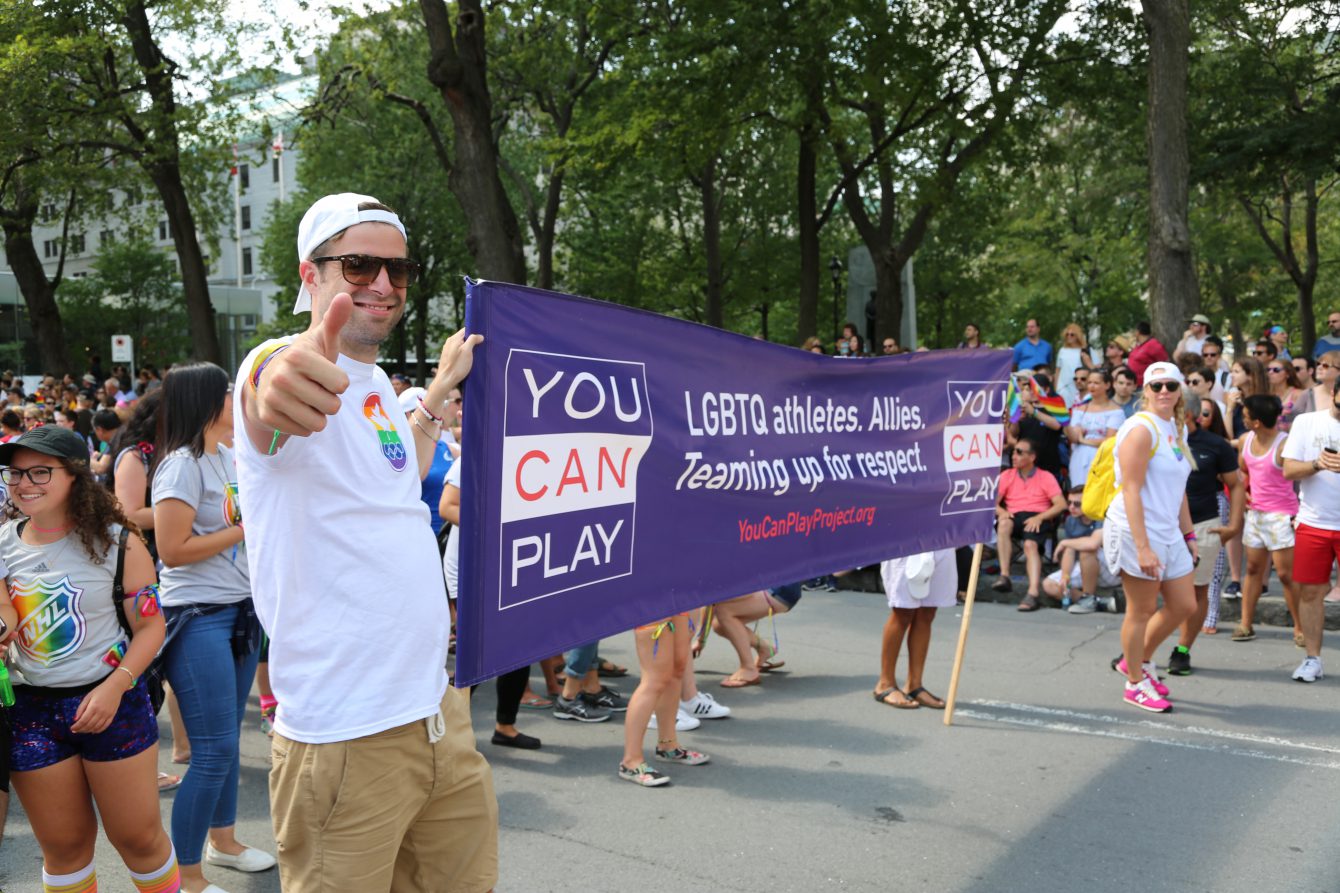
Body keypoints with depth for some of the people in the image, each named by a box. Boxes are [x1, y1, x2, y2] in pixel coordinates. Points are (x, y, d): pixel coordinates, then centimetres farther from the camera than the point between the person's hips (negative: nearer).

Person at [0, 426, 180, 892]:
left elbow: (150, 625, -6)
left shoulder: (115, 542, -8)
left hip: (111, 701, -3)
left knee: (138, 836, 4)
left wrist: (115, 687, -17)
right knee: (63, 845, 12)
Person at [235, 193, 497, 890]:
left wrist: (441, 387, 30)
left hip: (439, 711, 8)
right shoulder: (285, 367, -14)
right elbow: (264, 405, -40)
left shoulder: (375, 381, 11)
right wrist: (280, 389, -63)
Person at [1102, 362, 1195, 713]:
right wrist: (1142, 547, -23)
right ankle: (1135, 684, 18)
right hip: (1137, 532, -9)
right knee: (1142, 610, 2)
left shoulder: (1177, 429, 13)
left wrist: (1188, 533, 17)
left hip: (1169, 533, 9)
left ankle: (1137, 660, 31)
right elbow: (1131, 490, -19)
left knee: (1184, 605, 13)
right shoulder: (1141, 428, -14)